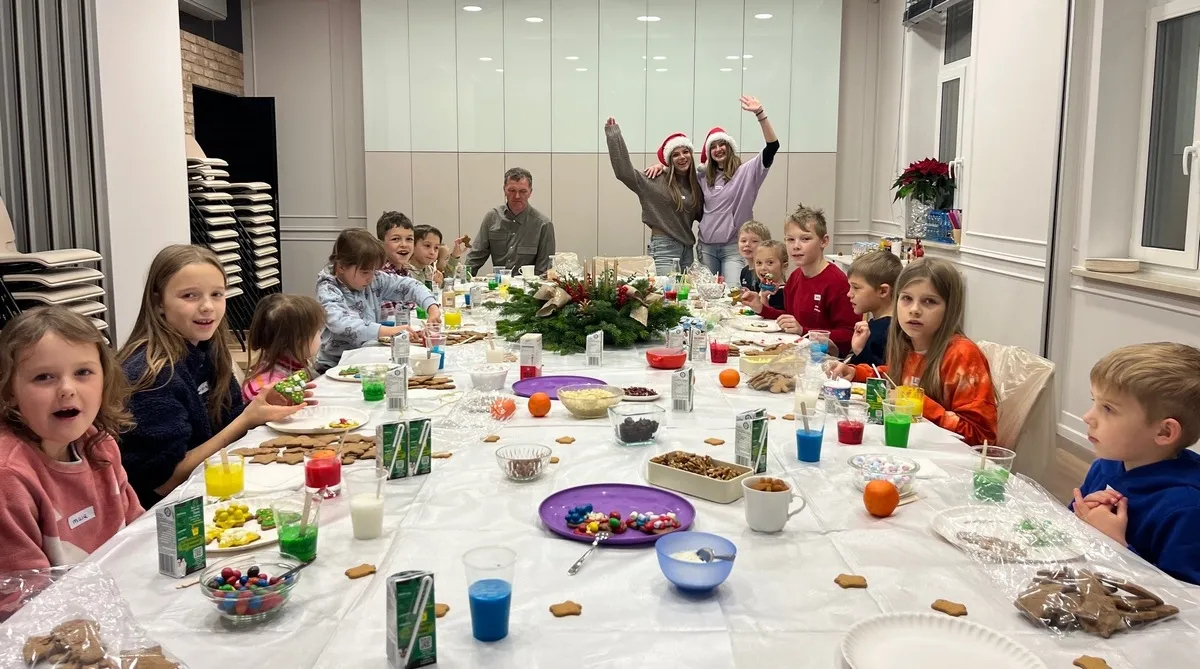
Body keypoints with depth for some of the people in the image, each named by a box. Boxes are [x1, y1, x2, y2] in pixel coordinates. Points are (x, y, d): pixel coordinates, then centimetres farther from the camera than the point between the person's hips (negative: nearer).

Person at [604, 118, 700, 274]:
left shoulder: (695, 185, 10)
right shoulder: (657, 181, -6)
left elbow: (699, 214, 18)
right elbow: (624, 171, -15)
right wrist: (614, 135, -18)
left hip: (687, 248, 6)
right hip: (664, 247, -6)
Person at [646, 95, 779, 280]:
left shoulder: (746, 172, -3)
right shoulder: (704, 176, 11)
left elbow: (772, 147, -15)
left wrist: (759, 113, -24)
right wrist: (662, 166, 5)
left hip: (733, 247, -5)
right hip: (706, 247, 5)